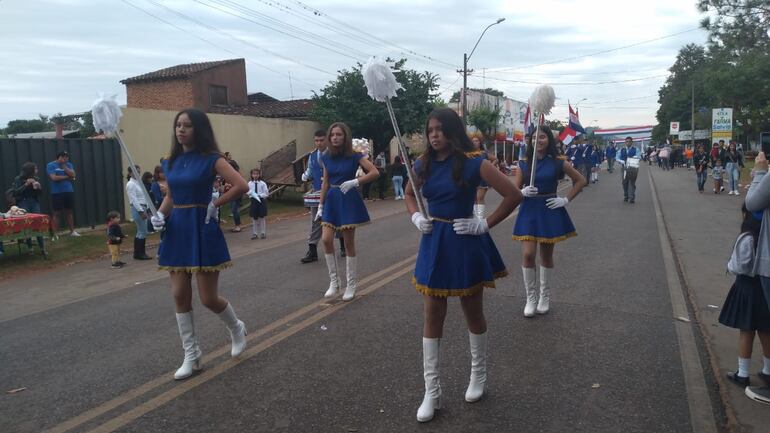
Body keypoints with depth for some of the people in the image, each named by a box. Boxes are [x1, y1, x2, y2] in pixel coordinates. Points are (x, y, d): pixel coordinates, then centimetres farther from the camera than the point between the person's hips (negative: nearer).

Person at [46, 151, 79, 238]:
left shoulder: (68, 164, 11)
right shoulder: (50, 165, -3)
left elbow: (73, 175, -3)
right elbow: (54, 178, -14)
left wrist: (64, 166, -6)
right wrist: (67, 177, -5)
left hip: (69, 192, 4)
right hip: (57, 193, -4)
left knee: (69, 212, 11)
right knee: (57, 213, -2)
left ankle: (72, 231, 17)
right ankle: (55, 234, 1)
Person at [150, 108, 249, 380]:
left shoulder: (211, 159, -9)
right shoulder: (171, 162, 9)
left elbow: (242, 186, -18)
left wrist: (215, 204, -13)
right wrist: (160, 215, 1)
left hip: (202, 230, -6)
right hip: (177, 231, 6)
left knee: (209, 298, -1)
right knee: (180, 296, 5)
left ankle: (237, 329, 30)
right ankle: (191, 355, 18)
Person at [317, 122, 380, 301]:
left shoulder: (354, 156, -8)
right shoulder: (326, 157, 5)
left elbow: (375, 172, -14)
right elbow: (325, 182, 12)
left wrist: (355, 182, -23)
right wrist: (321, 205, 11)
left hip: (348, 200, -4)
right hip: (332, 200, 4)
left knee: (349, 243, 1)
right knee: (326, 239, -8)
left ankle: (351, 285, 14)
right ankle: (333, 281, 8)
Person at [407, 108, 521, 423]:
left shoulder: (473, 162, -12)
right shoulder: (424, 164, 1)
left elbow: (514, 195, -10)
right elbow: (409, 194, 20)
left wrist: (485, 224, -12)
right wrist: (416, 217, 1)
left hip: (465, 243, -4)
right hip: (433, 243, 4)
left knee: (473, 312, 12)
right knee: (432, 316, 6)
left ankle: (479, 375, 35)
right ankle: (432, 391, 16)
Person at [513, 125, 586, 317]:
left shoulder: (557, 163, 0)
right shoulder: (524, 164, 3)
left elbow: (581, 180, 8)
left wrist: (566, 200, -1)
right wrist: (524, 192, -18)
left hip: (550, 211, 0)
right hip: (529, 211, 0)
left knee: (546, 256, 8)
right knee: (528, 254, -9)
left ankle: (545, 296, 26)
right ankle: (531, 298, 8)